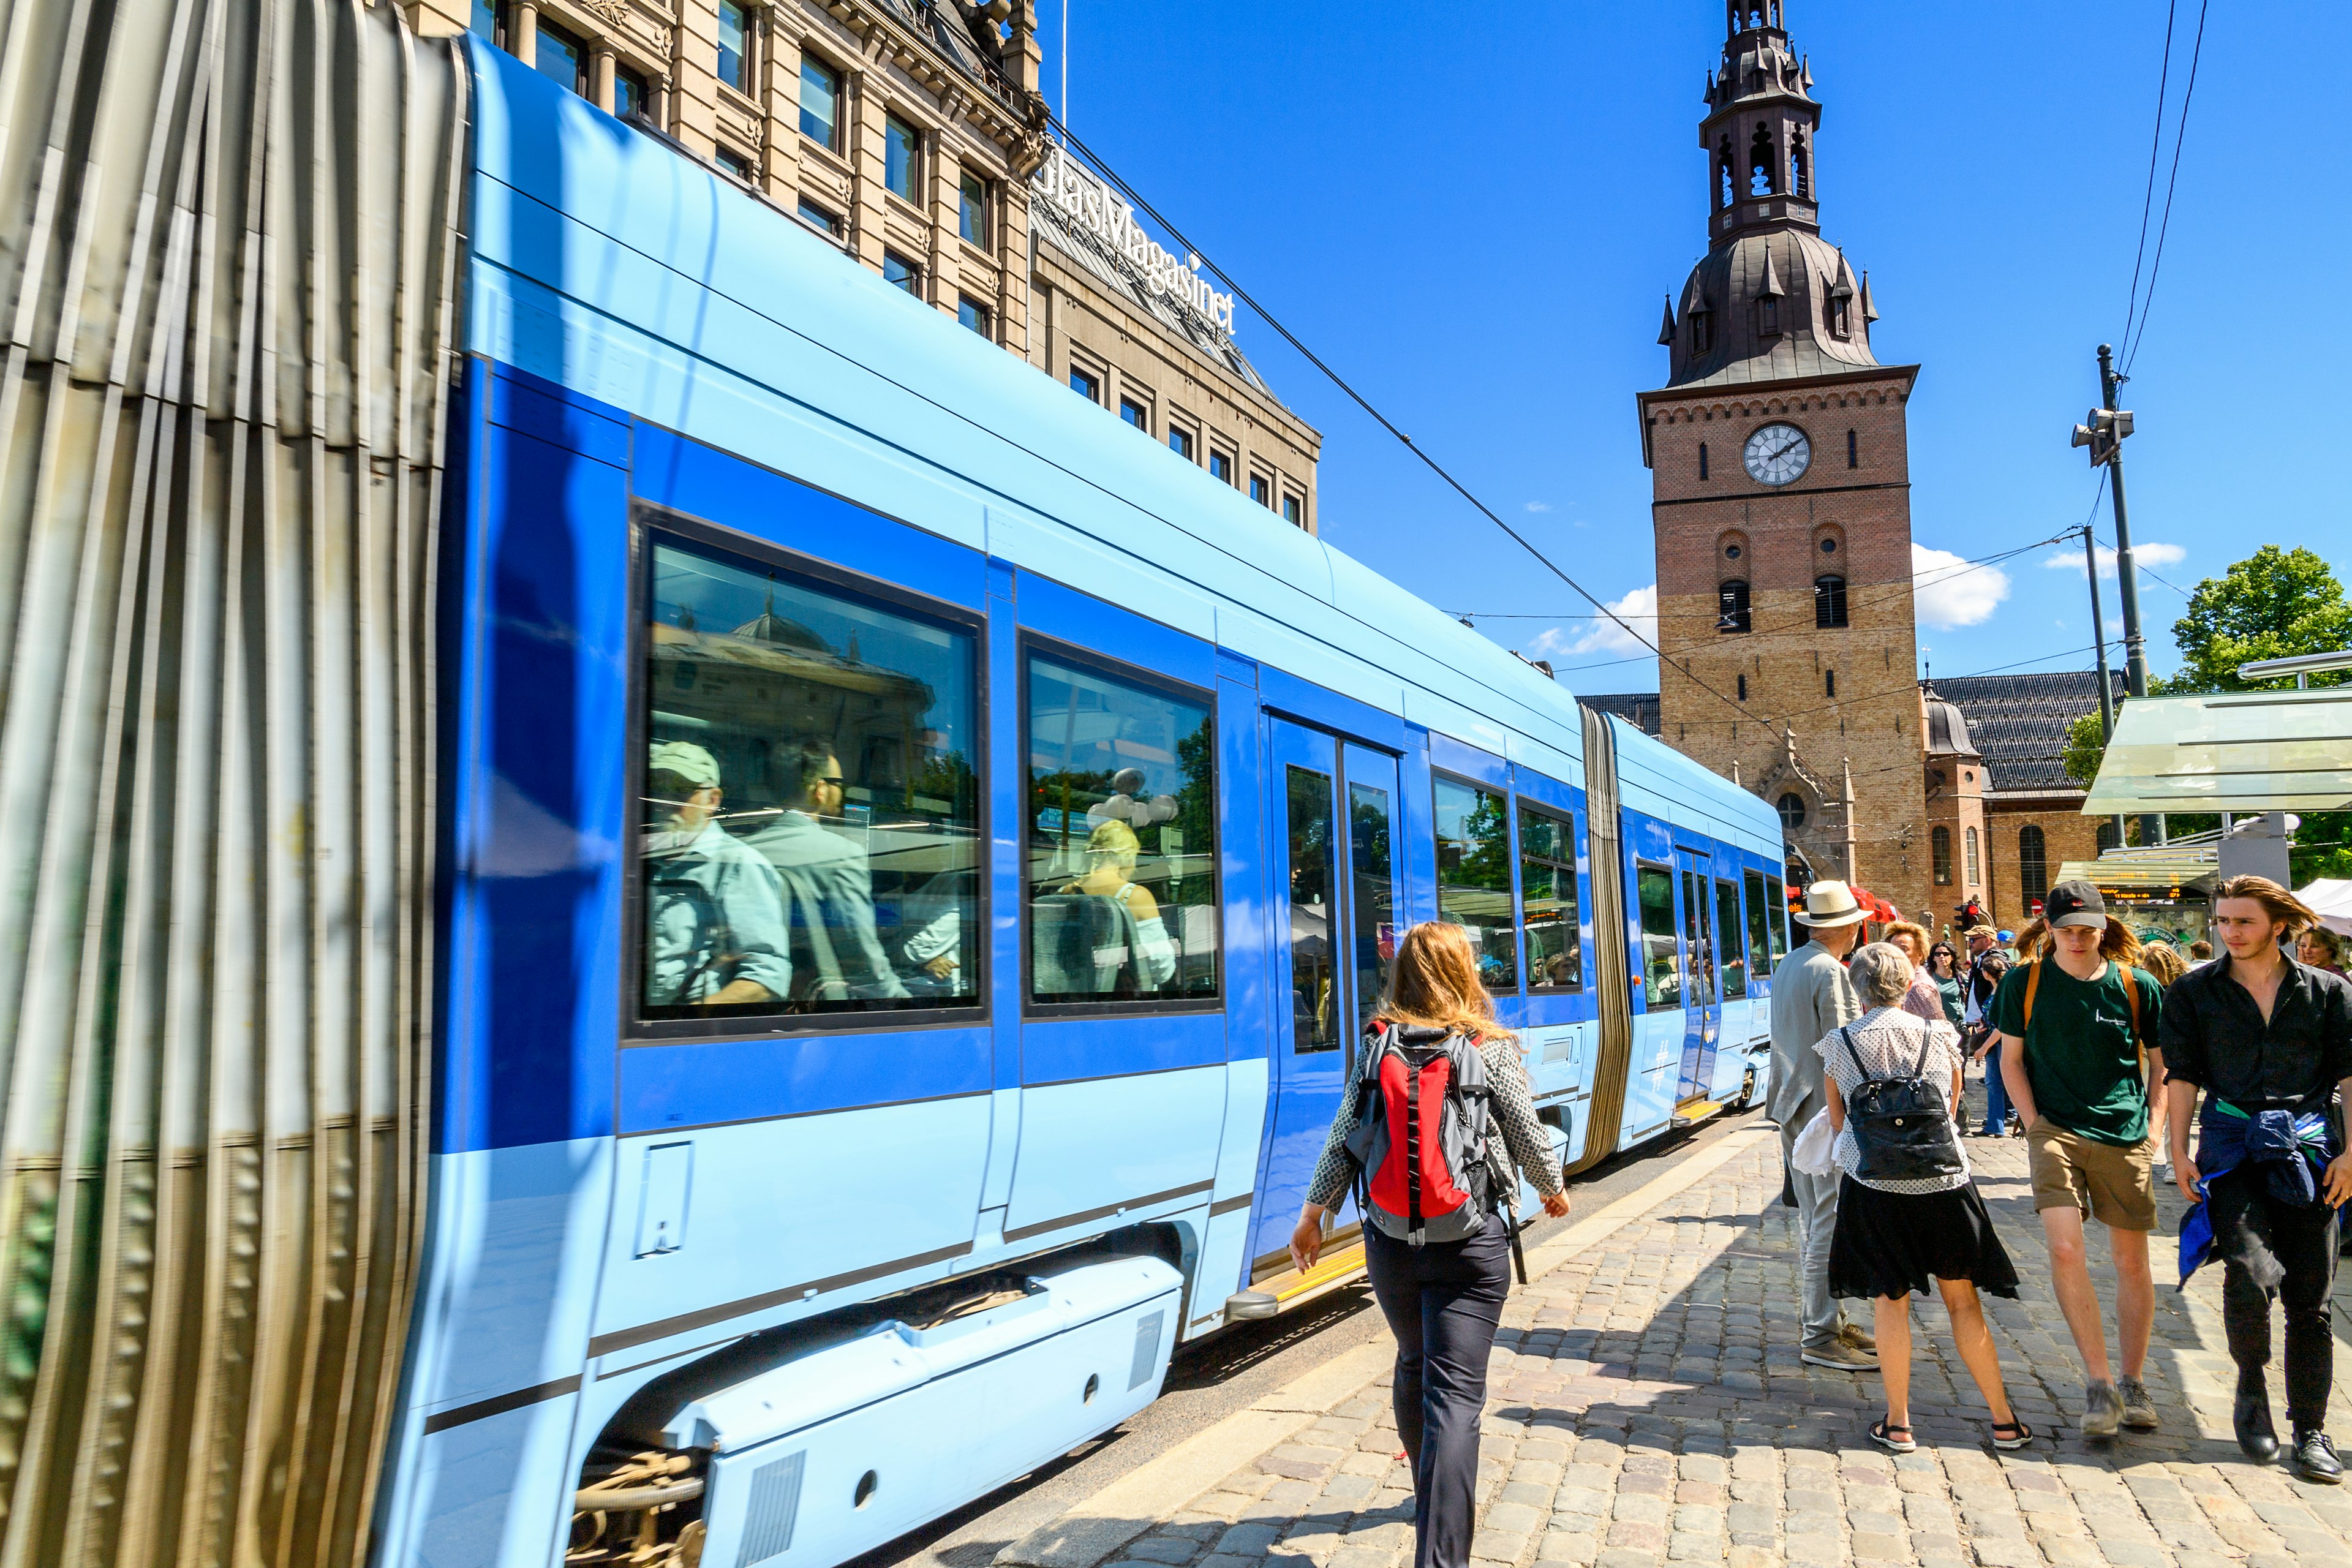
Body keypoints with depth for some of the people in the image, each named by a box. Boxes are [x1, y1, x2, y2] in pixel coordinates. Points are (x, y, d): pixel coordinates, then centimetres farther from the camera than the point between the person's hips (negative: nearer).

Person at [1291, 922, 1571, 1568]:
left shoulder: (1375, 1048, 0)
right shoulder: (1491, 1049, -6)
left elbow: (1343, 1141, 1)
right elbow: (1527, 1137, 1)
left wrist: (1313, 1213, 13)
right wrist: (1554, 1189, 21)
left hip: (1390, 1241, 3)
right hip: (1471, 1244, -3)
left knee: (1414, 1368, 23)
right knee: (1456, 1393, -3)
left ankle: (1435, 1498, 45)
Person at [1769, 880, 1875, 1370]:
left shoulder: (1787, 966, 14)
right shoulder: (1830, 972, -15)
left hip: (1795, 1109, 10)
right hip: (1828, 1109, -10)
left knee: (1812, 1220, 14)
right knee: (1831, 1224, -6)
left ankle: (1827, 1321, 22)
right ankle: (1821, 1337, -3)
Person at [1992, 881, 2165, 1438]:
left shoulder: (2138, 988, -1)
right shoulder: (2024, 983, -1)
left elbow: (2162, 1063, 10)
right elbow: (2012, 1059, 7)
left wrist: (2150, 1129, 1)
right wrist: (2034, 1126, -2)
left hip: (2124, 1136, 1)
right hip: (2056, 1129, -1)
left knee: (2132, 1260, 8)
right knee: (2065, 1249, -15)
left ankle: (2133, 1382, 25)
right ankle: (2098, 1383, -4)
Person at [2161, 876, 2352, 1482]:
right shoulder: (2194, 993, 5)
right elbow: (2183, 1076, 5)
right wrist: (2179, 1151, -1)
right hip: (2232, 1146, -1)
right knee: (2252, 1271, -19)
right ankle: (2251, 1383, 7)